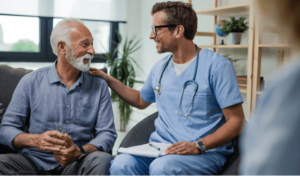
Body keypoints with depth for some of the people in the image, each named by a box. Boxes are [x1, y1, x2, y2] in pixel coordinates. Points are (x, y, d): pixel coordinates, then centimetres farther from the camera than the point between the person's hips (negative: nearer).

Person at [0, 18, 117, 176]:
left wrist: (80, 152, -21)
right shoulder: (30, 82, 2)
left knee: (102, 160, -31)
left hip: (76, 162, 1)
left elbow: (107, 133, -1)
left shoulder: (99, 86, 4)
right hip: (34, 159, 0)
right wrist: (35, 140, -21)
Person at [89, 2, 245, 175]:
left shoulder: (217, 65, -7)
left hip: (205, 153, -4)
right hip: (160, 147, 5)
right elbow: (141, 100, 31)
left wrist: (198, 146, -21)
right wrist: (108, 79, 23)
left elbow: (236, 120, -10)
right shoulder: (160, 68, 13)